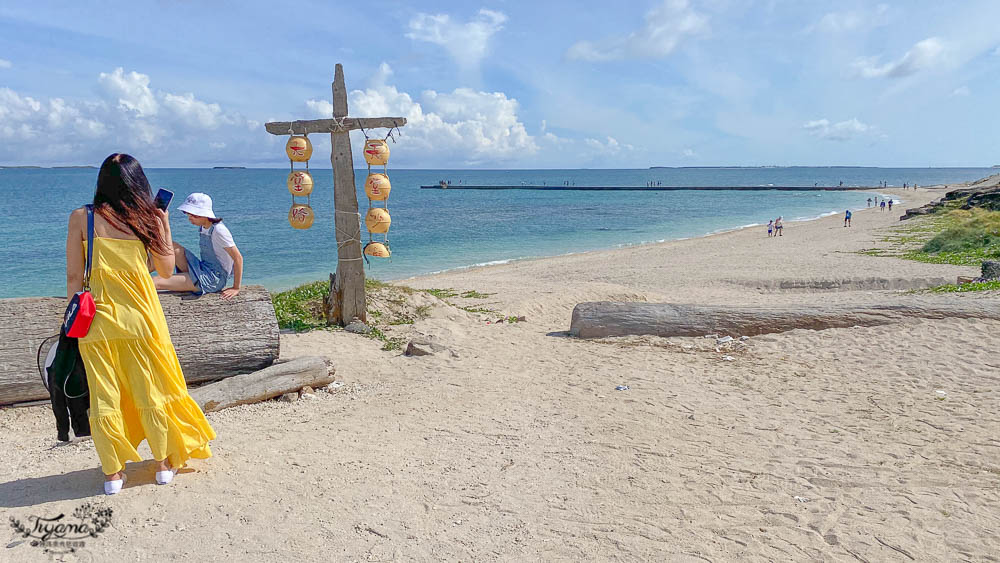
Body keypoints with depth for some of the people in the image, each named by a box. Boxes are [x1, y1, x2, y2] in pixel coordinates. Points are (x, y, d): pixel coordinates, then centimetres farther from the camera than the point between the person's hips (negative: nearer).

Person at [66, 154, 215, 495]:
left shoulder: (81, 218, -1)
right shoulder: (149, 218, 0)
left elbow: (73, 277, -2)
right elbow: (167, 268, 10)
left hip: (97, 316, 0)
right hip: (140, 315, 0)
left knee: (103, 395, 8)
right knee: (150, 390, 12)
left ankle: (113, 473, 17)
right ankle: (164, 463, 24)